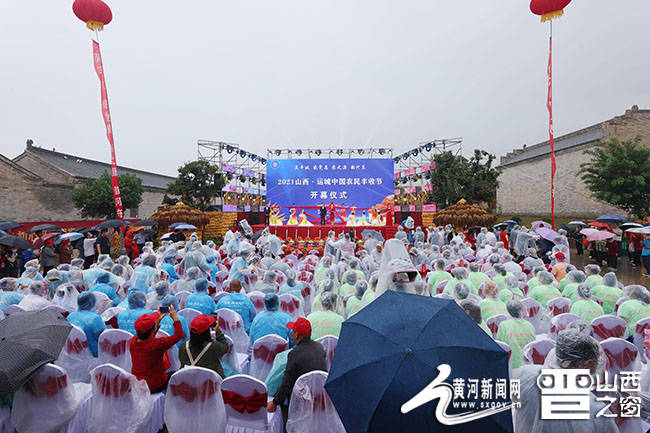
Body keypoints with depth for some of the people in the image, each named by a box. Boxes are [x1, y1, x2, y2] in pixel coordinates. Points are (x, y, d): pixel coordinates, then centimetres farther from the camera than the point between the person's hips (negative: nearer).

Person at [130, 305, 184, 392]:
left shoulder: (133, 341, -12)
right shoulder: (156, 344, -31)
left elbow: (147, 335, 11)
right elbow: (178, 335, -19)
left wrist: (159, 318, 11)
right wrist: (175, 317, -10)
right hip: (154, 388, -6)